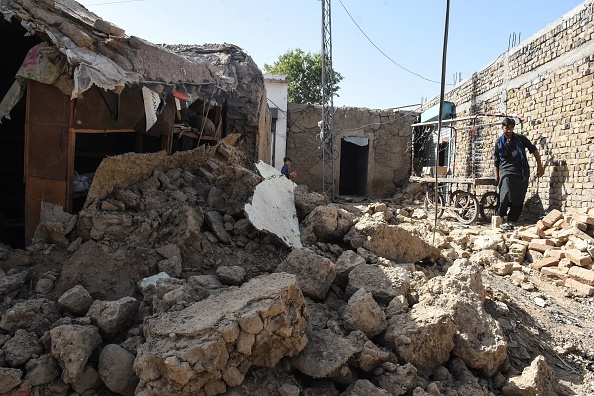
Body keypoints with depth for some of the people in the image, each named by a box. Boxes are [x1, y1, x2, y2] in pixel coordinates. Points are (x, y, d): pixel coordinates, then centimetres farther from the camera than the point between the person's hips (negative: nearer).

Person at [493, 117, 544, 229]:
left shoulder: (521, 139, 6)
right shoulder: (499, 142, 6)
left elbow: (533, 150, 15)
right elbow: (496, 161, 12)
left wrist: (539, 165, 10)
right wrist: (497, 176, 11)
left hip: (521, 173, 2)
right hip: (506, 172, -2)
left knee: (519, 200, -1)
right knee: (506, 195, -22)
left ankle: (510, 222, 6)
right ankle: (500, 216, 0)